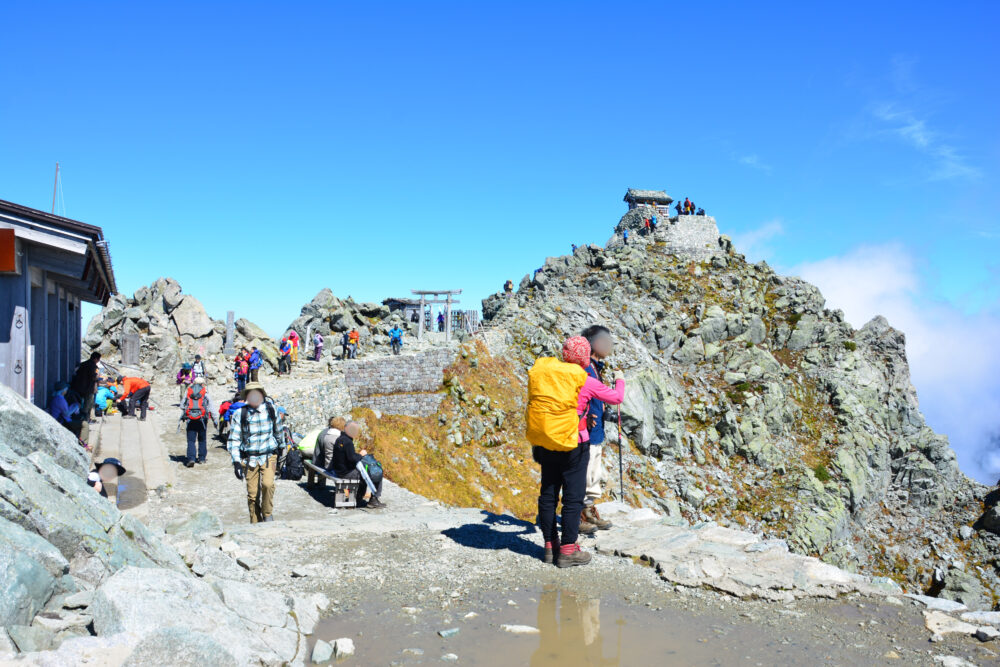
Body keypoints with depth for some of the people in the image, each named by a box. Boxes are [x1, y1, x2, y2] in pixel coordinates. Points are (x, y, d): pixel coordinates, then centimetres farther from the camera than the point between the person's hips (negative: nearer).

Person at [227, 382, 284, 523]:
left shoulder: (271, 409, -1)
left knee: (267, 484, -22)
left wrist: (278, 446, 30)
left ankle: (267, 514, 2)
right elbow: (234, 439, -3)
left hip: (268, 455, 0)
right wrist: (236, 462, -11)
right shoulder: (239, 413, -5)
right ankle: (255, 524, 17)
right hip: (249, 458, 0)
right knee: (252, 493, 1)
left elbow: (278, 431, 18)